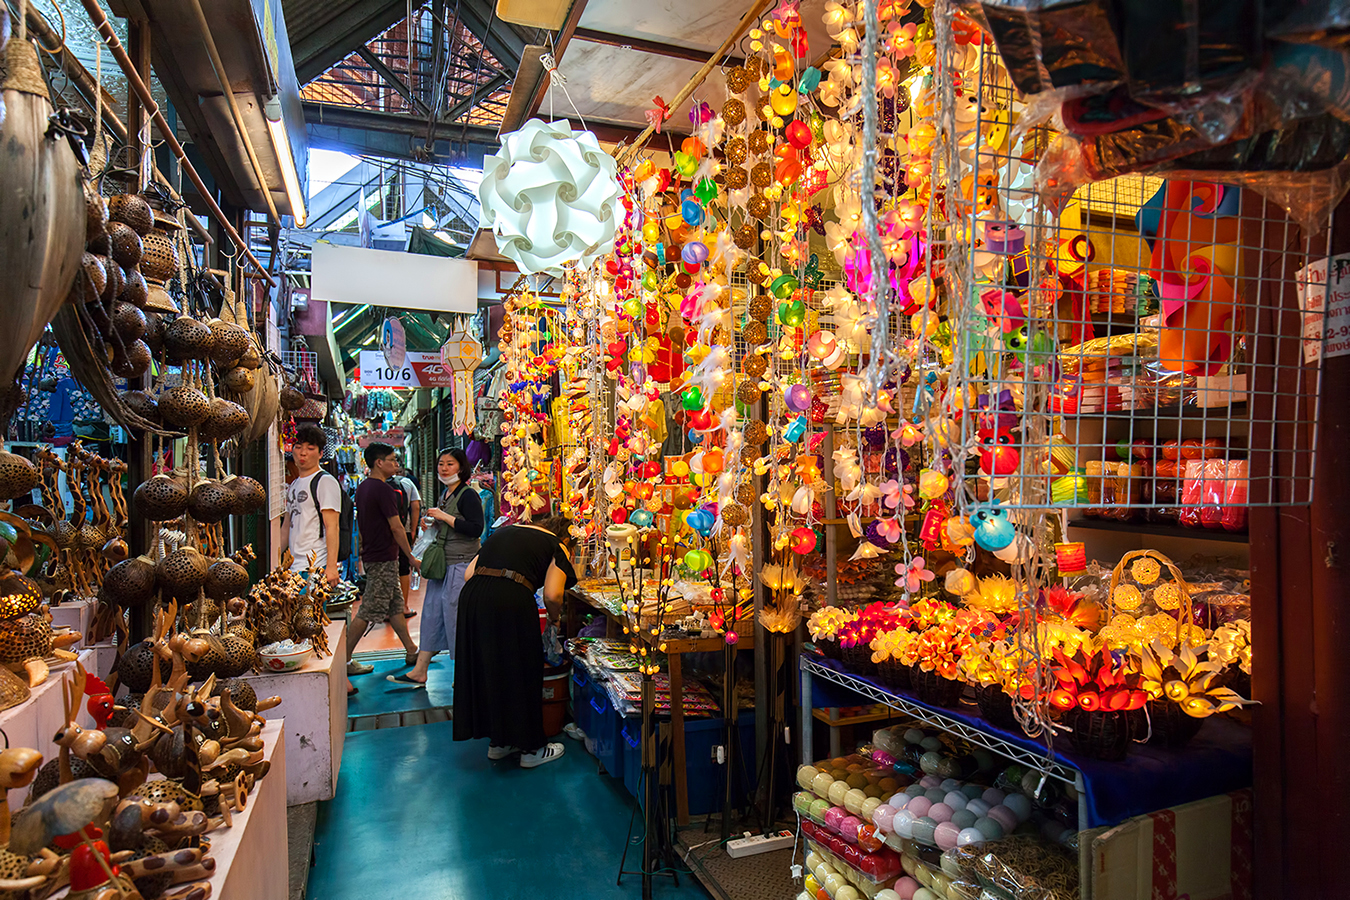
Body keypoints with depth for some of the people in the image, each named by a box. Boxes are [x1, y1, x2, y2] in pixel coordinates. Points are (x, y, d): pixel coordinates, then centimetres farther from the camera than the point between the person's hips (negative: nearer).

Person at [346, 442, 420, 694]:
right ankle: (343, 661, 1)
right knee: (368, 612, -5)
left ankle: (412, 651, 23)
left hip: (371, 555, 10)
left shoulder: (362, 488, 11)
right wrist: (411, 557, -8)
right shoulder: (383, 490, -17)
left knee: (395, 606, 15)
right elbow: (396, 527, -17)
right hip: (383, 559, -10)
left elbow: (360, 523, 18)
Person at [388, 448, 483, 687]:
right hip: (442, 564, 9)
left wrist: (444, 517, -20)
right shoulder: (445, 494, 15)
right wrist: (432, 522, 8)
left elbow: (476, 529, -23)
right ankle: (419, 672, 19)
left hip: (461, 564, -9)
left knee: (455, 613, -4)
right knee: (432, 612, 11)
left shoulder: (468, 495, -13)